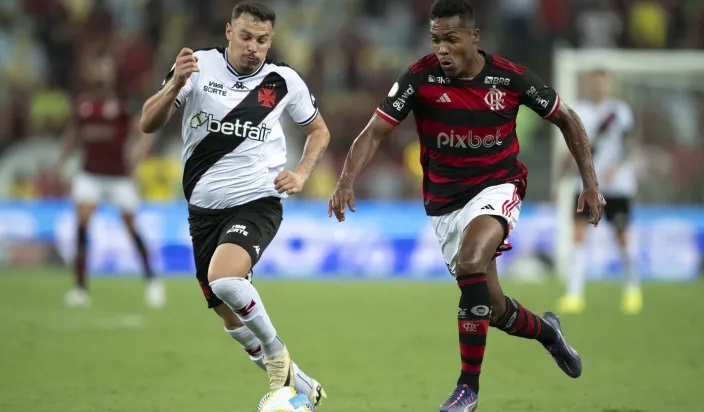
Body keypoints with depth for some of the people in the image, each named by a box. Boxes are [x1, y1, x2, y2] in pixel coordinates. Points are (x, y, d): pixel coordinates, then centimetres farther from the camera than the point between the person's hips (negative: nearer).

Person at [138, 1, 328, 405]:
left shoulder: (284, 80, -3)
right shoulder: (200, 66, -6)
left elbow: (319, 131, 14)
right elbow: (149, 124, -10)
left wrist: (301, 174, -3)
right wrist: (175, 84, -26)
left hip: (257, 202, -3)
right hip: (204, 207, 3)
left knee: (223, 279, -32)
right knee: (228, 313, 12)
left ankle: (275, 352, -8)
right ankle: (296, 383, 31)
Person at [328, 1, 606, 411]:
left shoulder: (511, 78, -12)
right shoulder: (420, 77, -13)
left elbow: (566, 118, 3)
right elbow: (375, 132, -13)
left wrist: (590, 181, -1)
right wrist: (347, 183, -29)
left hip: (497, 188, -2)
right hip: (445, 202, 3)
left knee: (470, 262, -32)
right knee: (493, 308, 6)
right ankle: (545, 330, 43)